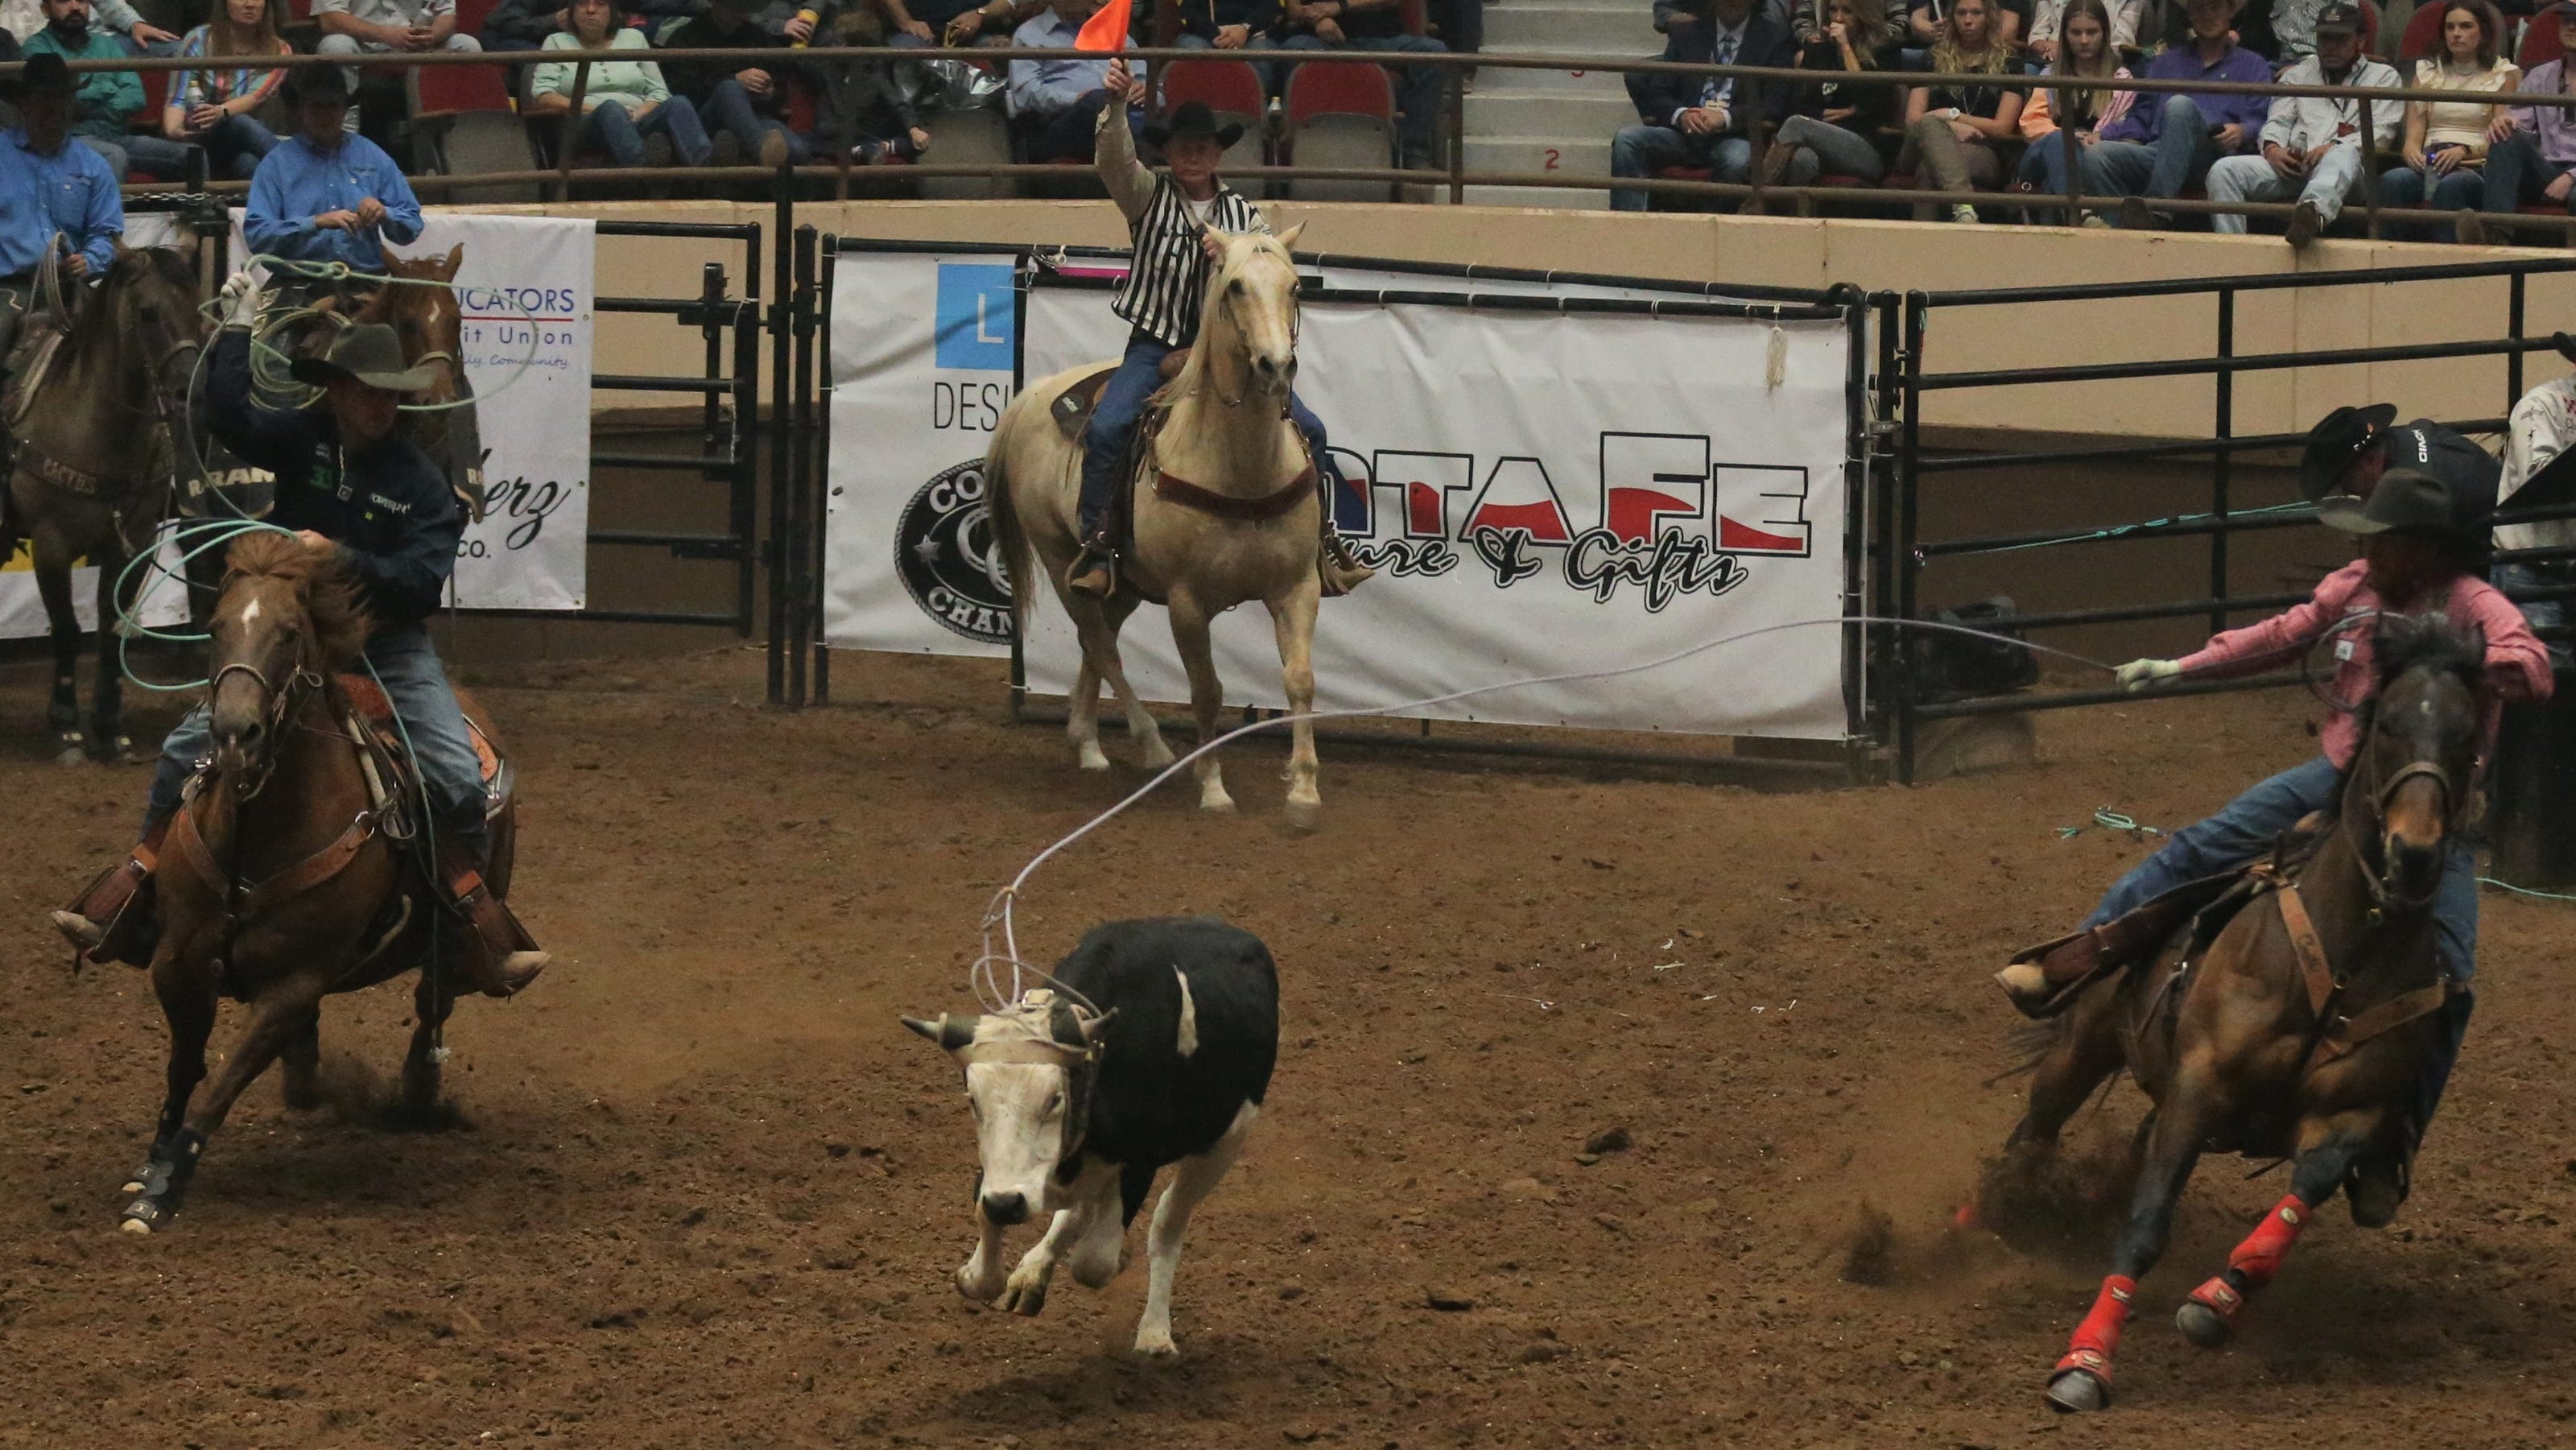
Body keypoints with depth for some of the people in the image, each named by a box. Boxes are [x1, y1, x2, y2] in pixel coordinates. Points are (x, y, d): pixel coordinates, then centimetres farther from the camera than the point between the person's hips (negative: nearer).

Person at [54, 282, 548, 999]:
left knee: (458, 776, -17)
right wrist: (238, 329, -21)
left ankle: (476, 914, 0)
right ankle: (135, 885, 1)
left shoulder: (421, 481, -8)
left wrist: (345, 559, -29)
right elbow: (229, 419, -20)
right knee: (187, 749, -10)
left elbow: (422, 582, -16)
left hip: (389, 645, -1)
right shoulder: (301, 440, -2)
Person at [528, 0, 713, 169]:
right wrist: (590, 109, -10)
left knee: (678, 104, -30)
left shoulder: (633, 38, 25)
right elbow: (541, 98, 5)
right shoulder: (557, 42, 19)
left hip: (638, 122, 3)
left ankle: (704, 165, -65)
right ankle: (641, 164, -74)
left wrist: (640, 113, -6)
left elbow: (659, 93, 18)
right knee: (610, 109, -39)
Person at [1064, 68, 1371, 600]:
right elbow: (1114, 160, -16)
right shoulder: (1146, 196, 4)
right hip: (1156, 344, -2)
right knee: (1106, 428, -26)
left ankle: (1324, 542, 3)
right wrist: (1116, 107, -35)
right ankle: (1095, 545, -14)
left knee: (1307, 429, -8)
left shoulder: (1243, 214, 11)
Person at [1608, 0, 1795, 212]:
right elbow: (1658, 93, 12)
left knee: (1737, 161, -39)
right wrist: (1680, 115, -12)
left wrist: (1726, 117, -18)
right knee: (1626, 140, -24)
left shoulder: (1774, 38, 8)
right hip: (1685, 131, 3)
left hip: (1736, 136, -3)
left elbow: (1774, 103, -1)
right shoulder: (1686, 34, 17)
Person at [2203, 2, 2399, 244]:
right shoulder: (2298, 74, 30)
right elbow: (2278, 121, 19)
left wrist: (2333, 147, -14)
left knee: (2344, 154, -43)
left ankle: (2314, 210, -75)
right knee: (2224, 169, -23)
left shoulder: (2383, 76, 19)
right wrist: (2272, 149, -7)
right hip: (2291, 167, 4)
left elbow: (2381, 134, 4)